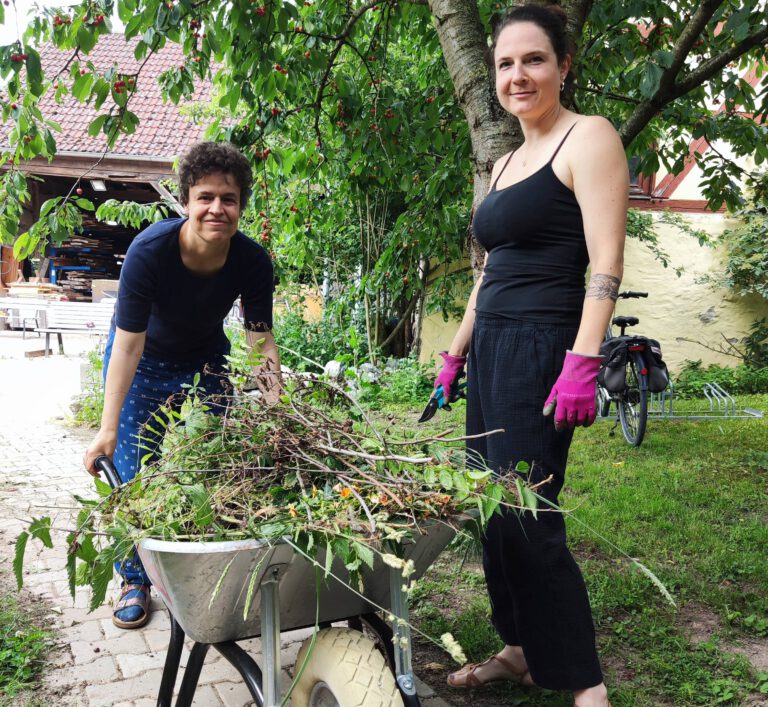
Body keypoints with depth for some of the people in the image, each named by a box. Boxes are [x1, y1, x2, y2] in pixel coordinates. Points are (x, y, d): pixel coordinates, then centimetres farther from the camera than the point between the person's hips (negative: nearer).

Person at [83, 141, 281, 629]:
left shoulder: (253, 261, -24)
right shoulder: (149, 250, -32)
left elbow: (261, 340, -15)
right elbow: (129, 344, -30)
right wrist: (108, 429, -32)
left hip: (205, 362, 3)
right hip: (142, 364, -2)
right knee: (134, 475, -2)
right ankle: (135, 582, 17)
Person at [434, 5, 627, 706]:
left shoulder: (589, 138, -5)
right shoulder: (505, 163, 19)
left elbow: (606, 263, -15)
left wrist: (583, 363, -23)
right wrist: (456, 352, 19)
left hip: (542, 351, -9)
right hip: (490, 349, 9)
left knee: (525, 516, -9)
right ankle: (519, 649, 26)